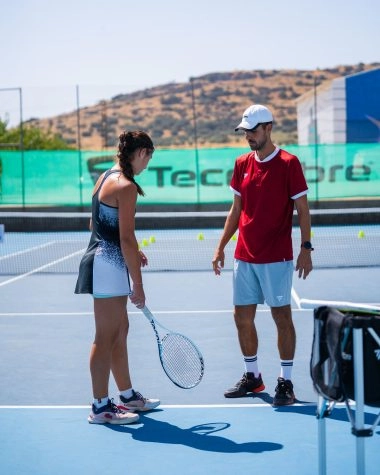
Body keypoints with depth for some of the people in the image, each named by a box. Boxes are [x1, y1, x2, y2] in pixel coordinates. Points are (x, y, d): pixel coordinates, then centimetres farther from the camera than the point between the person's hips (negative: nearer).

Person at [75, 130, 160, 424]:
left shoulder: (106, 177, 12)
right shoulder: (126, 187, -17)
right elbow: (126, 238, -19)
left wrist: (132, 253, 14)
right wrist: (138, 284, -16)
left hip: (101, 260, 10)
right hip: (108, 266, -10)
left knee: (120, 331, 18)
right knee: (105, 338, -3)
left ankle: (128, 396, 28)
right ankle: (100, 407, 5)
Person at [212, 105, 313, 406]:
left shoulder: (288, 163, -8)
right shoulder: (242, 164, 9)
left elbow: (302, 209, -6)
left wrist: (306, 248, -13)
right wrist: (221, 247, 12)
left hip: (276, 258, -6)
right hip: (244, 257, 6)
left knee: (282, 316, 0)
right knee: (242, 317, 9)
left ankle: (286, 382, 8)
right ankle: (253, 376, 24)